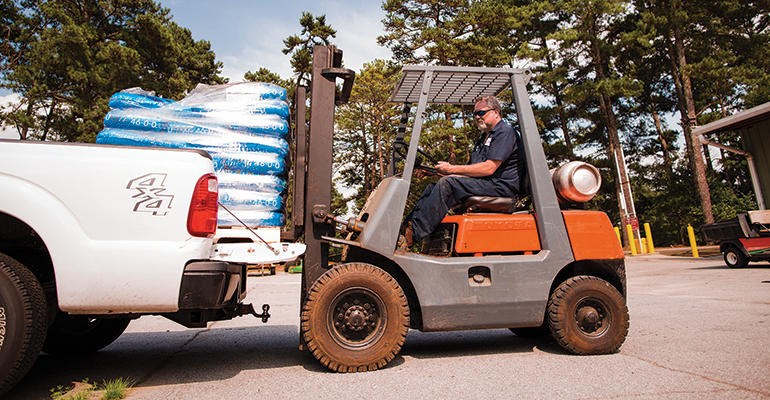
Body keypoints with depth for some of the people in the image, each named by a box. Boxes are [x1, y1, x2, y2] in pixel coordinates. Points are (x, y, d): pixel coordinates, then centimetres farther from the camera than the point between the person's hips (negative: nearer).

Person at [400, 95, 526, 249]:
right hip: (481, 184, 9)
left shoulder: (506, 132, -5)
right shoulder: (483, 138, 26)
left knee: (448, 183, -28)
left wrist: (452, 169, -15)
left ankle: (411, 235, -32)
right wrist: (433, 170, 8)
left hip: (500, 186, -9)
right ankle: (405, 228, -16)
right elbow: (469, 168, 20)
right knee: (433, 187, -5)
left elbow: (489, 168, -18)